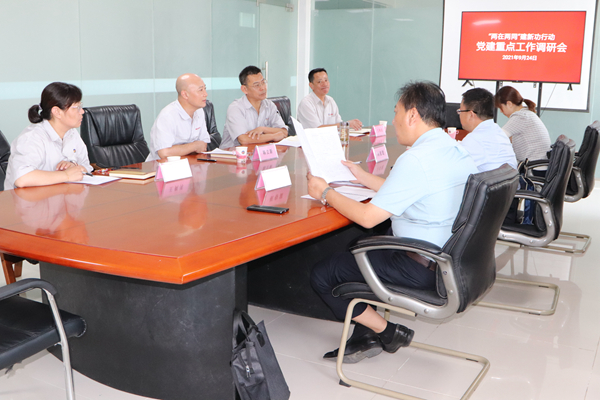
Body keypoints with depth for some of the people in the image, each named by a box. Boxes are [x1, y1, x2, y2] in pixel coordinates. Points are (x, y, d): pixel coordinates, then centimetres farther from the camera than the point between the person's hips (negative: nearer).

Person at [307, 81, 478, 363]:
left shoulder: (415, 160, -24)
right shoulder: (459, 152, 7)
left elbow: (368, 217, -23)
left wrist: (325, 193, -8)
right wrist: (363, 177, 21)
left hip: (421, 271, -10)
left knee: (321, 275, -2)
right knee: (355, 251, 26)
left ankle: (387, 332, 10)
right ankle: (365, 337, 23)